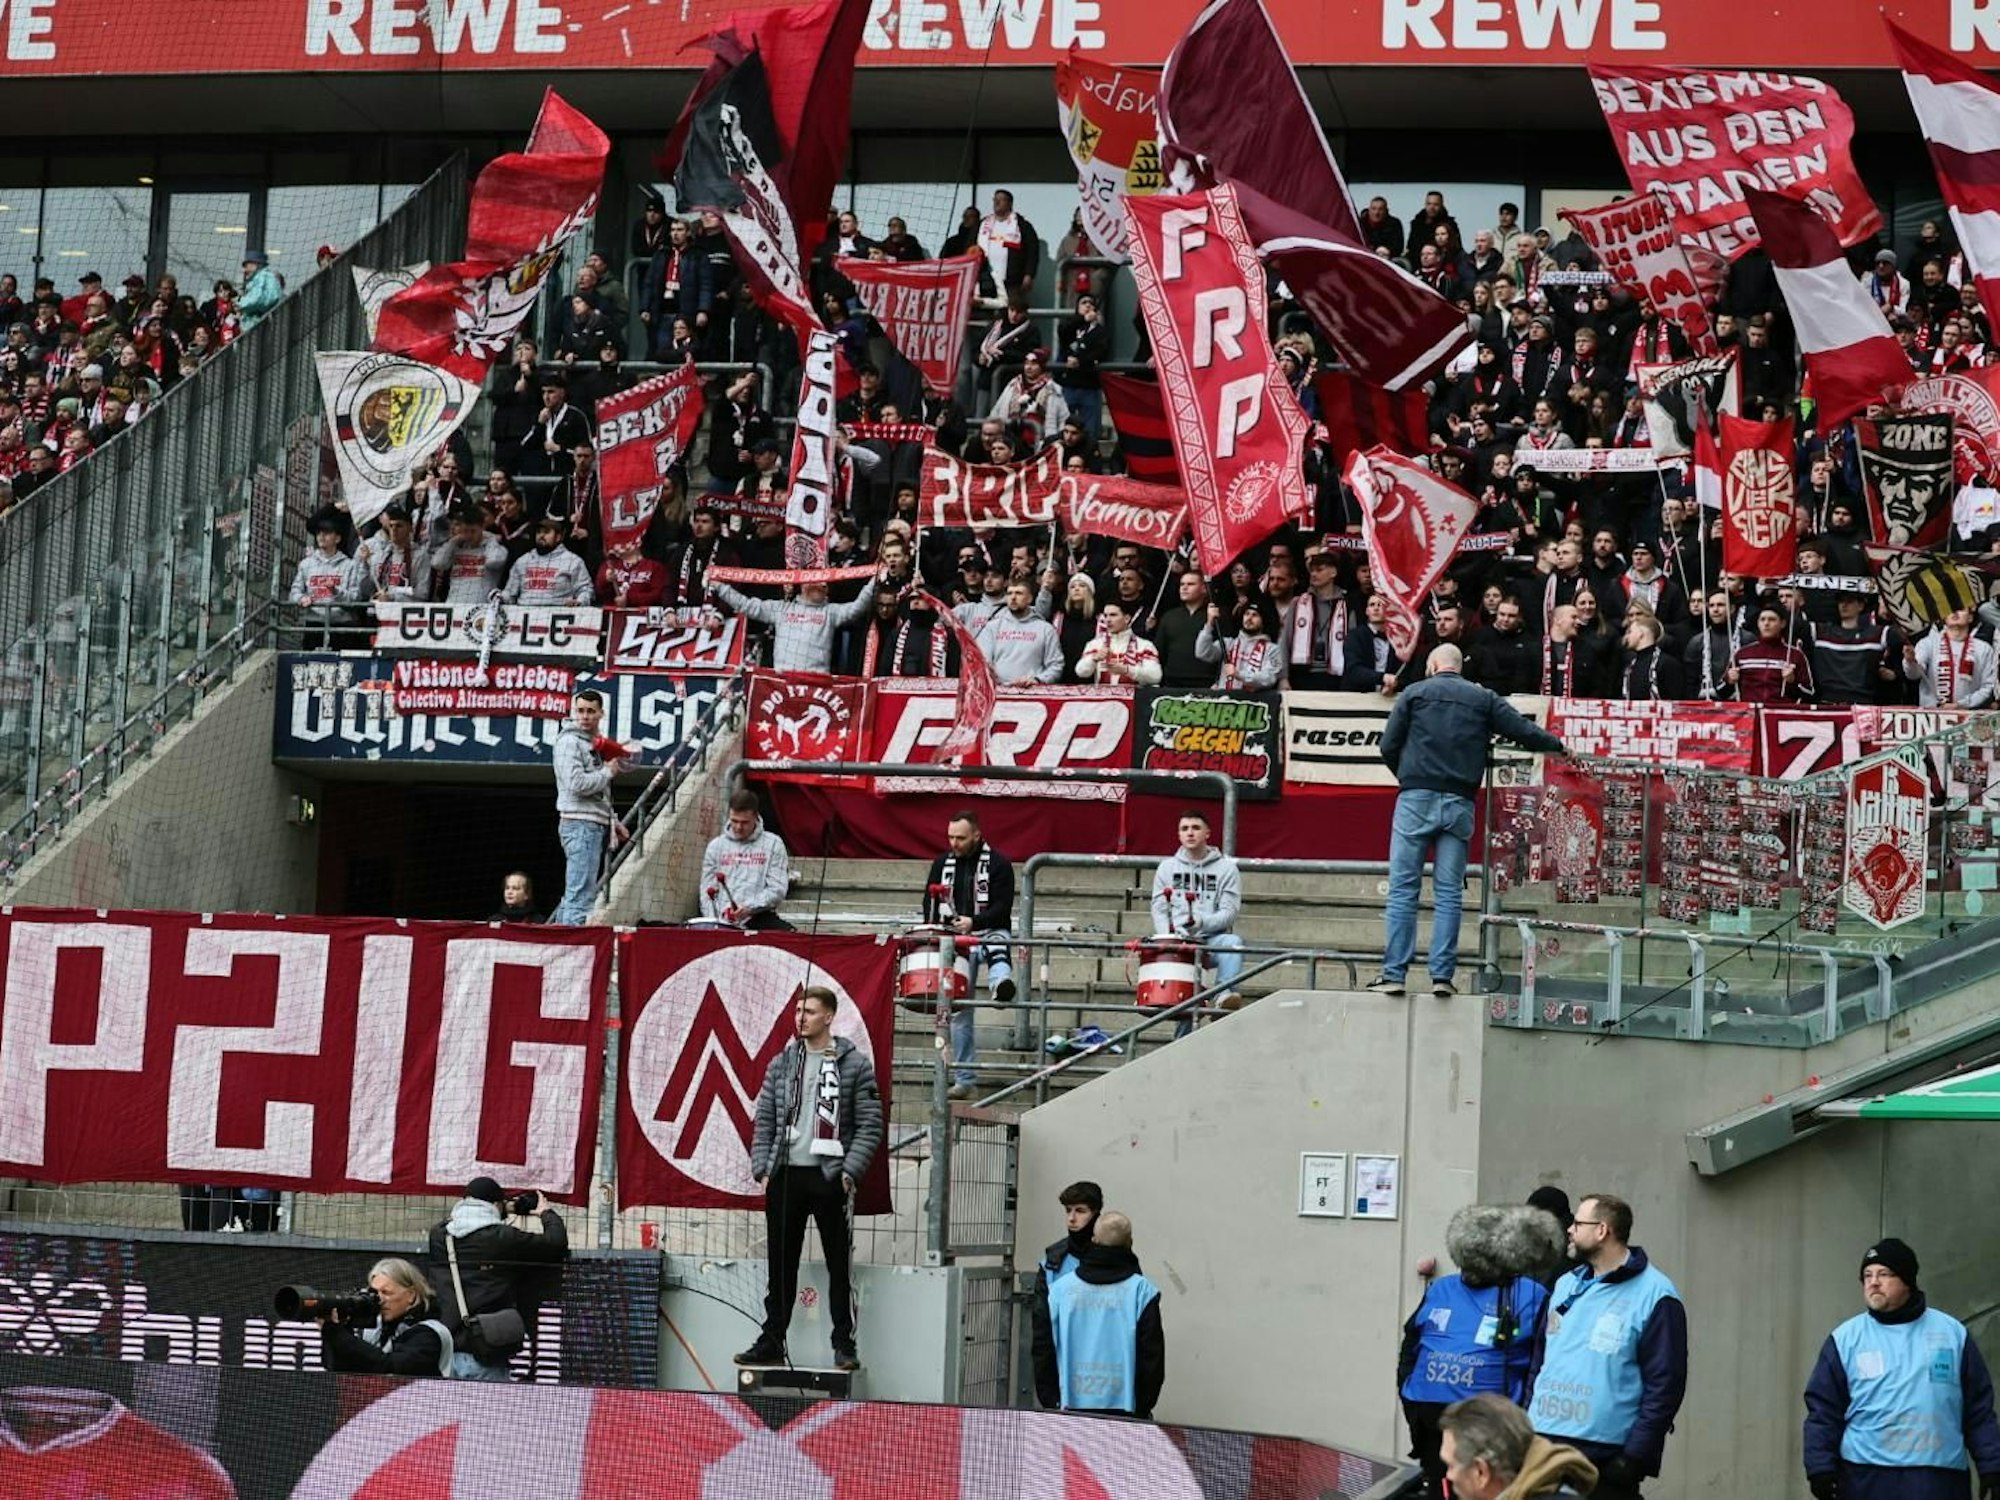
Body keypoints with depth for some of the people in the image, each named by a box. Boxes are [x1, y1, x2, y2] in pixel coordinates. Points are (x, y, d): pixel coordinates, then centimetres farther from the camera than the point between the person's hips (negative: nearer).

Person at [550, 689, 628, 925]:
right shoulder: (570, 742, -8)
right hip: (579, 823, -10)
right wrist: (608, 771, -8)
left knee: (575, 895, 11)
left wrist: (613, 821, 20)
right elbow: (576, 784, -20)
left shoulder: (594, 744, 20)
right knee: (580, 895, -15)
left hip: (595, 825, 10)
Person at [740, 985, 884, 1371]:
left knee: (839, 1266, -1)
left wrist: (849, 1171, -11)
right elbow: (764, 1120, 13)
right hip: (785, 1175, 4)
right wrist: (762, 1168, 3)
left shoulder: (854, 1064, 0)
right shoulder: (782, 1064, 12)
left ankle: (844, 1346, 4)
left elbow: (870, 1125, -3)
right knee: (781, 1266, 8)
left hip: (829, 1177, -4)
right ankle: (771, 1342, 13)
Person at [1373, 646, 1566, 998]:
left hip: (1416, 798, -2)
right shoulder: (1484, 699, 11)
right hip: (1460, 804, 2)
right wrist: (1558, 746, 25)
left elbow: (1389, 746, 4)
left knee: (1403, 888, -2)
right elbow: (1524, 732, 7)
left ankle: (1394, 973, -8)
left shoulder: (1414, 694, 7)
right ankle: (1442, 975, -2)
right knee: (1449, 891, 4)